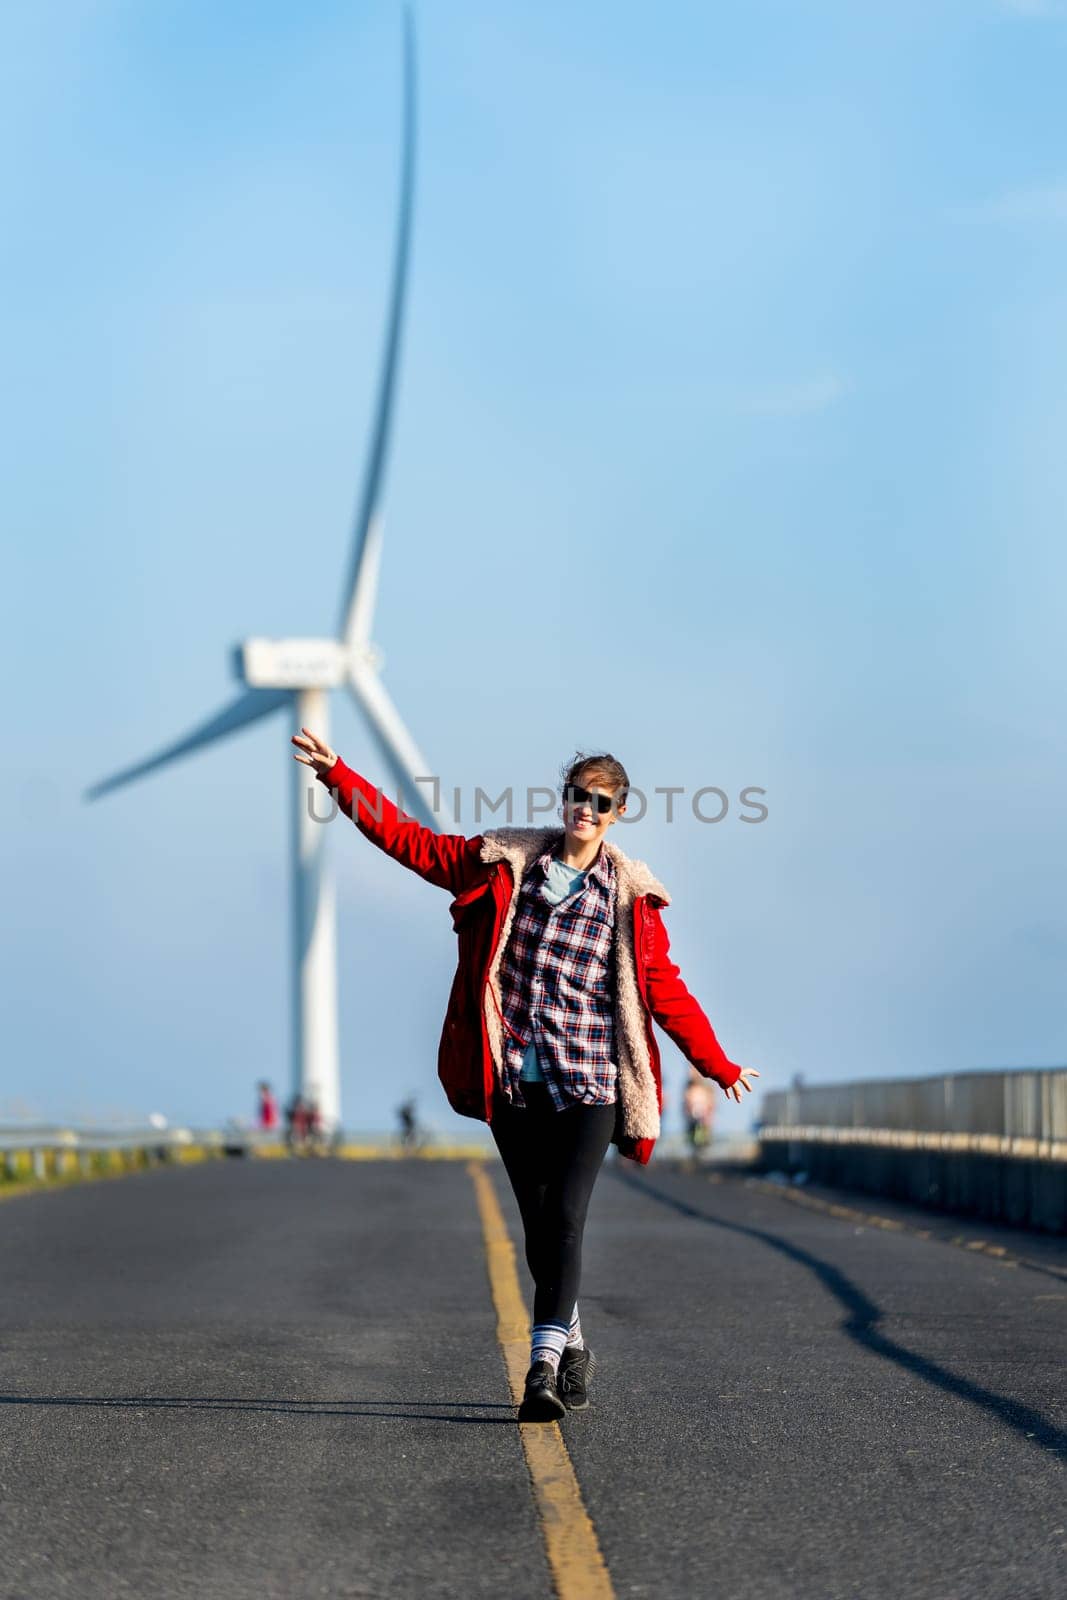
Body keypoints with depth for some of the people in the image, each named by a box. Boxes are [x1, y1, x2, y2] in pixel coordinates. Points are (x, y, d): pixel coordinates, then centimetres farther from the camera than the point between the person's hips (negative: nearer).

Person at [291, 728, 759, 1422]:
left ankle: (545, 1366, -16)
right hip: (512, 1080, 2)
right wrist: (336, 772, 3)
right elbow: (407, 838, 8)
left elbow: (666, 991, 10)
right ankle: (573, 1349, 26)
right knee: (538, 1226, 9)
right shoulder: (505, 864, 7)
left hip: (588, 1083, -2)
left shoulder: (630, 897, 3)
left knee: (565, 1219, -15)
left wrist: (722, 1068, 13)